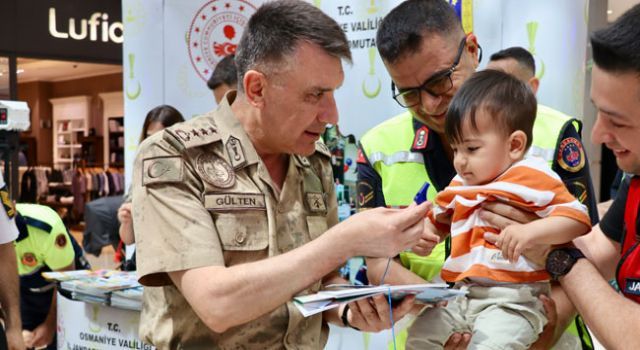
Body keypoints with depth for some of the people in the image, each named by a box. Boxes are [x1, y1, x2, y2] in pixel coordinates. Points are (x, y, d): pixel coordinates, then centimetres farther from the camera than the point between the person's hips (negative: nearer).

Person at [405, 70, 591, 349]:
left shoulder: (533, 179, -8)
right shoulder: (459, 186, 15)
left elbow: (578, 218, -15)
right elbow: (437, 221, 31)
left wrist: (530, 232, -30)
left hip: (514, 298, -7)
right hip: (459, 294, 7)